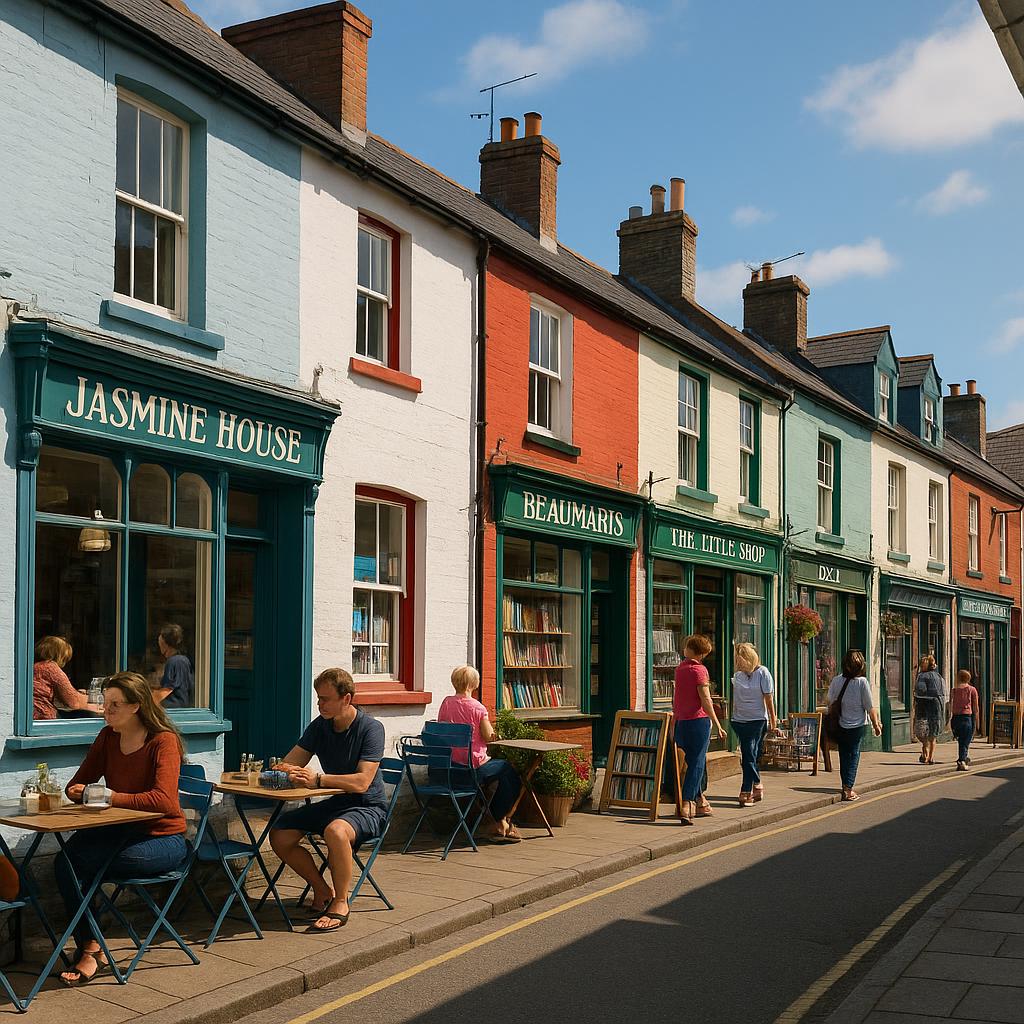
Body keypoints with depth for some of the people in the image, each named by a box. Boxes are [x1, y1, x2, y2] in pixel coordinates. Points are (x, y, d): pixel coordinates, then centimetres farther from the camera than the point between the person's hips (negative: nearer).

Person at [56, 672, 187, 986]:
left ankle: (91, 950, -9)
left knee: (79, 862, -27)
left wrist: (111, 797, -27)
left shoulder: (164, 741, -14)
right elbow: (78, 784, 14)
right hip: (122, 831, 6)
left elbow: (163, 800, -27)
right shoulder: (108, 737, 7)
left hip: (163, 839, -6)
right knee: (65, 859, -24)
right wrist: (78, 792, -10)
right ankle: (90, 949, -17)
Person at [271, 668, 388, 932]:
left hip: (368, 807, -7)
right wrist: (283, 771, -21)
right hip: (334, 803, 7)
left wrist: (318, 779, -33)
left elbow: (362, 782, -26)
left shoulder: (370, 728, -17)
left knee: (336, 831, -38)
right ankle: (322, 890, 9)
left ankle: (340, 903, -17)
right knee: (279, 835, -10)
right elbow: (290, 764, 4)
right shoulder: (319, 726, 3)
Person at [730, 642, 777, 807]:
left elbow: (769, 698, -5)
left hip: (757, 720, -5)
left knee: (750, 756, -10)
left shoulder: (762, 673, -6)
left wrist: (773, 720, -5)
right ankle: (757, 785, 24)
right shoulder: (738, 675, 7)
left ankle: (746, 792, -9)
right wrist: (733, 715, 13)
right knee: (746, 757, 8)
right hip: (739, 720, 5)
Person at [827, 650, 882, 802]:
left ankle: (846, 787, 20)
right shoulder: (862, 682, -12)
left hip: (840, 725, 4)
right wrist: (876, 724, 3)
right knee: (853, 756, 3)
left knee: (844, 755, 13)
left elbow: (830, 703, 6)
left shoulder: (836, 681, -2)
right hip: (856, 726, -4)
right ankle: (848, 789, -2)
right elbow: (870, 707, -8)